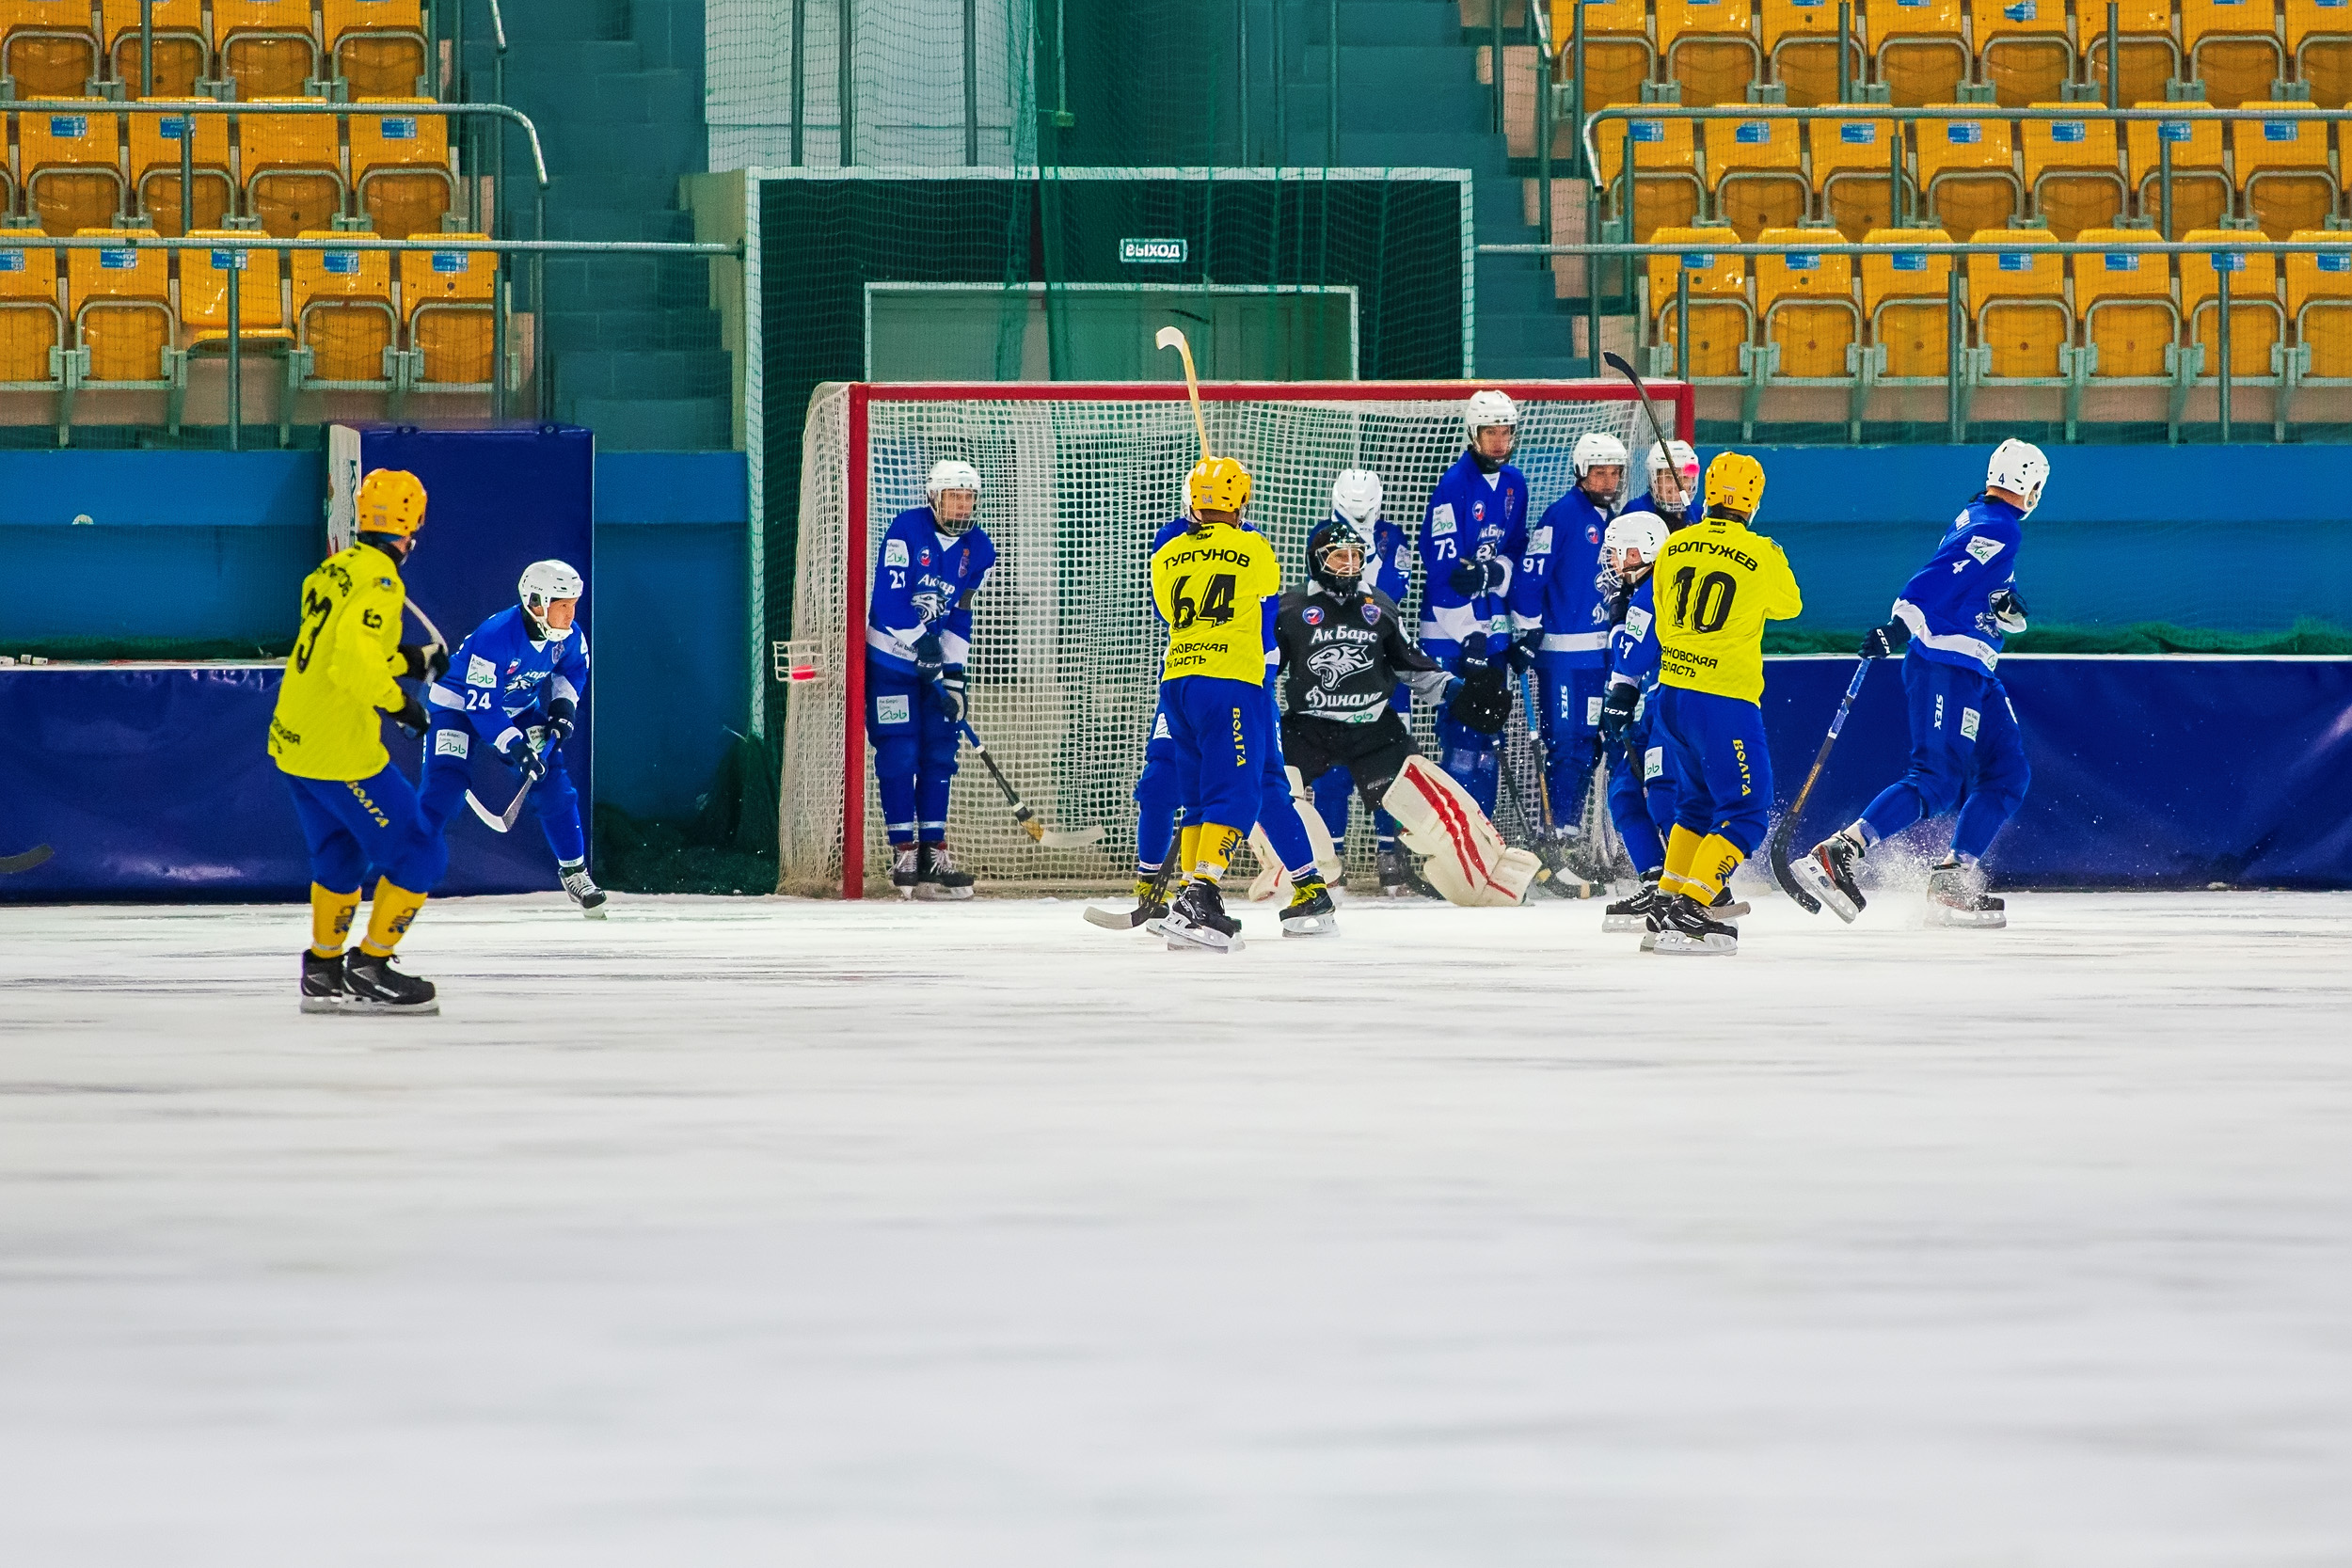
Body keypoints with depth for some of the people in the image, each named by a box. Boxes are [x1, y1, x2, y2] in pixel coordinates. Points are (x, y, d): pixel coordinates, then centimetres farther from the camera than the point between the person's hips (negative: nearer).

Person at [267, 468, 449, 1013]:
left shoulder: (337, 569, 8)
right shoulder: (380, 581, -18)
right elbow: (354, 660, -30)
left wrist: (412, 661, 20)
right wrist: (397, 702, -17)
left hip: (293, 739, 9)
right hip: (341, 752, -9)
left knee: (339, 855, 26)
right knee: (416, 857, 0)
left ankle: (322, 970, 31)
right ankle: (370, 970, 2)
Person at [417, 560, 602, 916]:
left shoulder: (567, 634, -16)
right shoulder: (494, 637, -36)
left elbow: (573, 666, 9)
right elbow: (482, 706, -33)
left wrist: (563, 704, -6)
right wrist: (515, 747, -37)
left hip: (518, 709, 6)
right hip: (458, 705, -6)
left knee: (551, 781, -6)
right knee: (444, 785, -19)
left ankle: (575, 873, 8)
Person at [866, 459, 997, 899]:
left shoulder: (978, 548, 0)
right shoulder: (906, 530, -15)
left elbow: (961, 617, 4)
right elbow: (888, 597, -22)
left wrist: (955, 674, -3)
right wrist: (918, 639, -29)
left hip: (937, 659, 5)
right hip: (891, 654, -5)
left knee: (940, 752, 3)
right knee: (899, 755, -7)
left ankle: (932, 851, 8)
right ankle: (903, 851, -2)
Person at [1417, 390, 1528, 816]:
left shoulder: (1514, 484, 10)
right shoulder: (1454, 485, -13)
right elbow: (1443, 567, -16)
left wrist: (1493, 573, -11)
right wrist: (1469, 638, -19)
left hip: (1493, 626, 7)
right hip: (1451, 632, -7)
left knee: (1489, 738, 10)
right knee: (1462, 736, -10)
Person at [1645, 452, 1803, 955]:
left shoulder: (1675, 548, 3)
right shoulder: (1763, 556, -11)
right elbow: (1788, 606, 11)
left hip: (1673, 691, 6)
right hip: (1725, 700, -6)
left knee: (1698, 800, 24)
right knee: (1745, 812, -2)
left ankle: (1667, 899, 23)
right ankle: (1686, 912, -15)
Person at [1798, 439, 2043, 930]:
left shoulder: (1974, 518, 19)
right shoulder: (1999, 528, -11)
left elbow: (2006, 608, 19)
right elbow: (1943, 577, -25)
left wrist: (2010, 607, -5)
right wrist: (1899, 626, -35)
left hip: (1973, 673, 10)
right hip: (1947, 666, -10)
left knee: (2008, 774, 11)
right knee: (1937, 779, -18)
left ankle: (1954, 880, 7)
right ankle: (1836, 854, -27)